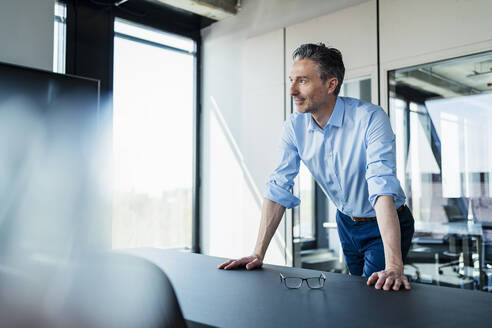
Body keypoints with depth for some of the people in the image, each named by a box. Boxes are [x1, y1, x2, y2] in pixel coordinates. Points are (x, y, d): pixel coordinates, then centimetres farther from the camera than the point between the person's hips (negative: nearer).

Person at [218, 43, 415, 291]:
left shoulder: (370, 118, -27)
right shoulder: (294, 127, -12)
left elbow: (383, 189, -36)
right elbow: (278, 189, -11)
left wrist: (394, 266, -44)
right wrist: (258, 253, -17)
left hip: (384, 225, -5)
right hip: (346, 222, 5)